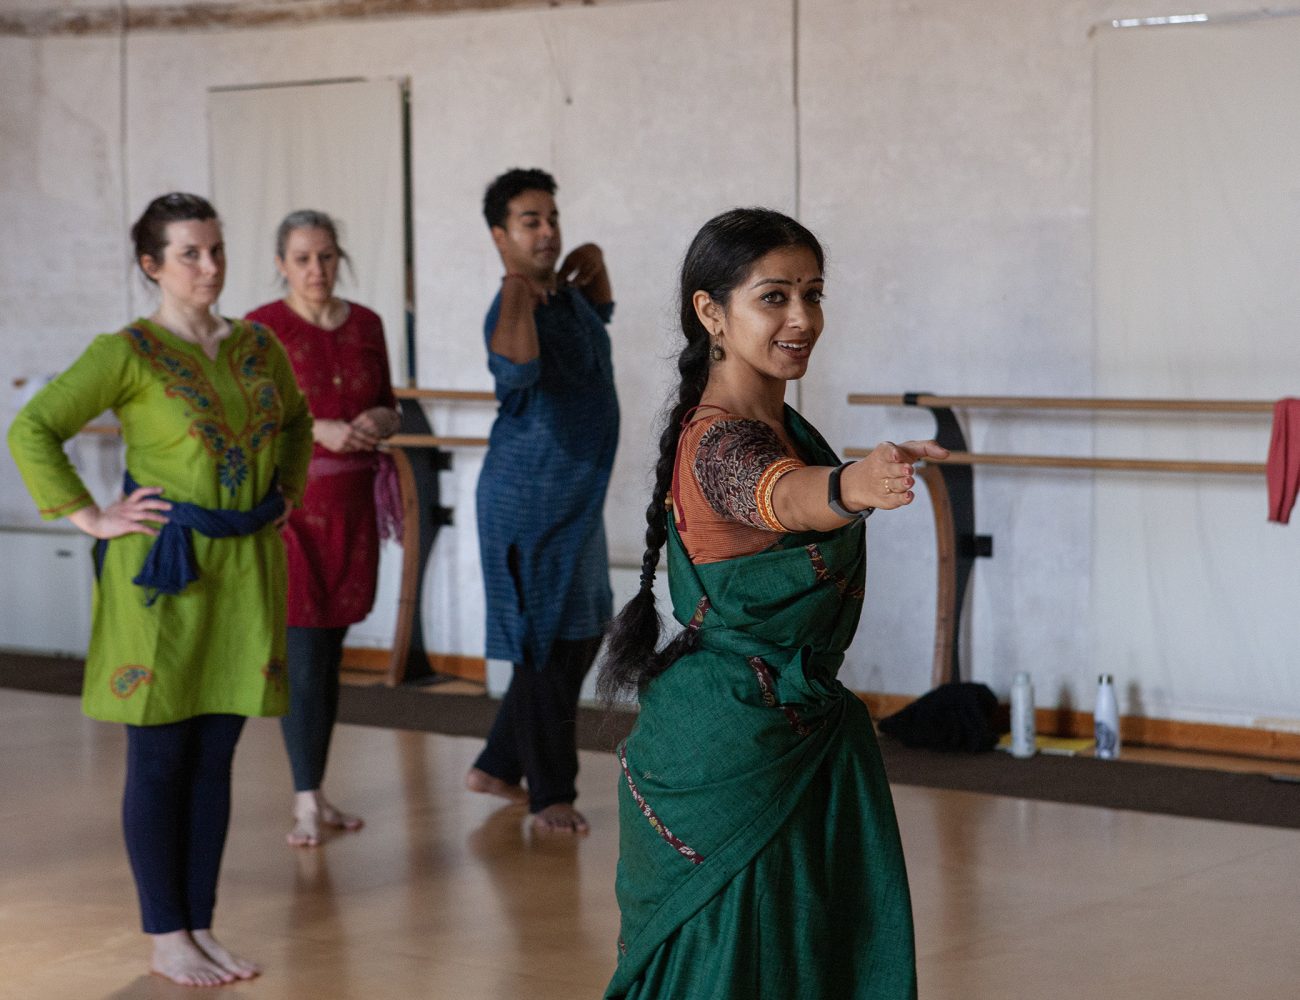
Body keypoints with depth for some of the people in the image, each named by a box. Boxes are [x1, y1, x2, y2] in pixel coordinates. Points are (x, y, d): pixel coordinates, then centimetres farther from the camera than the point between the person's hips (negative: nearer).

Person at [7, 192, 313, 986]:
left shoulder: (258, 346, 8)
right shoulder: (128, 353, -9)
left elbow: (296, 422, 28)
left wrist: (283, 493, 15)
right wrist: (94, 519, -11)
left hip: (248, 566, 5)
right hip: (163, 569, -5)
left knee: (216, 755, 10)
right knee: (160, 758, 2)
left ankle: (203, 927, 19)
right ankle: (166, 939, 10)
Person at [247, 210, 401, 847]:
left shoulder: (365, 324, 10)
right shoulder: (261, 329, -4)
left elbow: (388, 408, 16)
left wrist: (378, 421, -7)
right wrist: (319, 430, -19)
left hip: (352, 504, 4)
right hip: (289, 502, -4)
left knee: (331, 650, 9)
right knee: (302, 651, -7)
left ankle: (317, 791, 18)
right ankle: (305, 802, -4)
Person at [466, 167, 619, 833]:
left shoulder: (566, 298, 7)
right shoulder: (511, 313, -21)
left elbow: (600, 314, 31)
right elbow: (516, 370, -43)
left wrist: (594, 265, 13)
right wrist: (518, 288, -40)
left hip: (579, 499, 10)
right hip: (531, 504, -10)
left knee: (581, 637, 16)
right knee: (547, 648, -2)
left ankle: (497, 767, 25)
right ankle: (550, 795, 8)